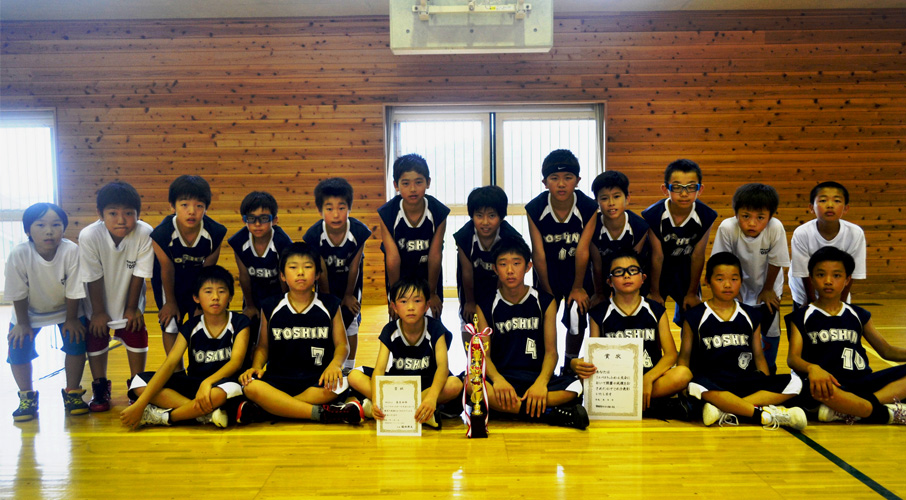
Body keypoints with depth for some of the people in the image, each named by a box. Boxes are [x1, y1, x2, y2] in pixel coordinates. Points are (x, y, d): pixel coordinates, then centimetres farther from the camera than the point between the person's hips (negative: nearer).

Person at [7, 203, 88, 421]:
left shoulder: (72, 251, -32)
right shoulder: (19, 254, -30)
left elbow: (73, 292, -20)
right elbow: (18, 294, -17)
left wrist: (71, 319, -12)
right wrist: (22, 323, -10)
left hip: (66, 309, 0)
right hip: (30, 312, 1)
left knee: (76, 342, -13)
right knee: (18, 348, -10)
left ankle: (72, 393, 11)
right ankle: (27, 396, 16)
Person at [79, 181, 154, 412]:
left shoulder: (144, 233, -29)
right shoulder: (89, 235, -30)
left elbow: (139, 274, -18)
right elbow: (93, 278, -20)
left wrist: (132, 307, -9)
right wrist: (98, 311, -11)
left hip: (129, 299, 0)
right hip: (98, 301, 0)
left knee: (137, 339, 3)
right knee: (95, 339, 7)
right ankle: (100, 388, 29)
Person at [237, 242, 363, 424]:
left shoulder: (329, 305, 7)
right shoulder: (271, 307, 9)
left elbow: (342, 344, 6)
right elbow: (263, 346, 14)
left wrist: (335, 364, -16)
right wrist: (256, 367, -7)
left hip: (317, 380, 0)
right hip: (278, 378, 1)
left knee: (337, 385, -36)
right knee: (251, 386, -32)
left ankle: (262, 411, -27)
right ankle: (323, 413, -30)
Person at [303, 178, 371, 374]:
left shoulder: (359, 231, -31)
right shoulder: (313, 236, -31)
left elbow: (354, 267, -17)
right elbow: (322, 271, -19)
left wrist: (349, 295, -6)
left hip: (350, 278, 0)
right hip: (327, 279, 0)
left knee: (350, 320, 4)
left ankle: (349, 367, 20)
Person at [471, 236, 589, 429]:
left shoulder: (545, 302, 8)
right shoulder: (485, 307, 8)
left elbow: (551, 350, 2)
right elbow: (484, 354, 1)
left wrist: (541, 383, -19)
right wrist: (498, 380, -22)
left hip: (537, 377, 0)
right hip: (501, 377, 0)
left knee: (574, 386, -30)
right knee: (470, 383, -35)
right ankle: (549, 414, -30)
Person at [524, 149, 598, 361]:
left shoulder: (588, 207, -20)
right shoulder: (534, 209, -19)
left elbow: (582, 251, -16)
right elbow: (538, 254, -14)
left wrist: (578, 287, -10)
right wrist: (547, 292, -9)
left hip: (577, 270, 0)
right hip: (548, 271, 1)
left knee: (576, 317, -8)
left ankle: (571, 364, 16)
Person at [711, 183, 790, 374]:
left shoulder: (776, 228, -32)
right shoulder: (727, 228, -32)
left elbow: (775, 262, -16)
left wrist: (768, 289, -5)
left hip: (766, 284, 0)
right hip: (738, 285, 0)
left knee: (769, 328, 5)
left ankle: (768, 370, 29)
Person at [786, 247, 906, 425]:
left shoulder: (858, 315, 21)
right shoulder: (802, 316, 10)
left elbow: (886, 350, 24)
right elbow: (793, 358, -3)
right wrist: (812, 368, -26)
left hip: (862, 383, 5)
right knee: (817, 387, -40)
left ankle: (847, 411, -30)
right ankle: (887, 413, -25)